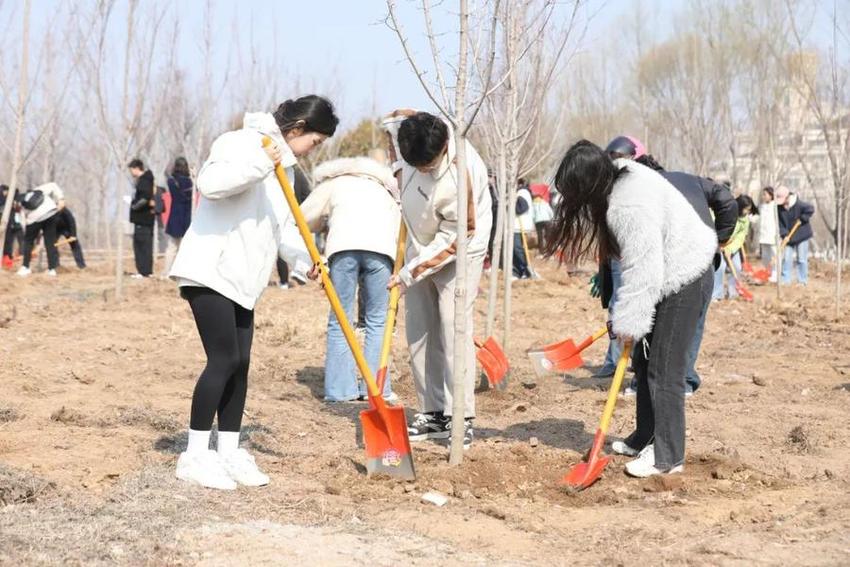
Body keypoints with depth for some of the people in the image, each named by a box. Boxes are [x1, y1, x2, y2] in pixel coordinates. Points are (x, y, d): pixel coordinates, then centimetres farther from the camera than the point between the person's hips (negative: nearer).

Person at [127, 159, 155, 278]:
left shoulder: (143, 181, -14)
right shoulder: (147, 179, 16)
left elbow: (145, 197, -27)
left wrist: (134, 205, -14)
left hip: (142, 218, -10)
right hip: (147, 217, 10)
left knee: (141, 244, -8)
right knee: (146, 244, 13)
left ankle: (143, 271, -8)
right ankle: (148, 270, 16)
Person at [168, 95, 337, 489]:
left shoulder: (283, 165, 17)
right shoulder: (243, 143, -11)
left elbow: (282, 227, 18)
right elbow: (210, 183, -27)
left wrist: (307, 258, 1)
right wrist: (259, 164, -33)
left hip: (241, 278, 10)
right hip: (210, 271, -10)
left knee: (240, 364, 7)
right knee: (224, 359, -12)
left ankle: (228, 452, 14)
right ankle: (195, 456, -5)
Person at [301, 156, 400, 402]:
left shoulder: (332, 183, 32)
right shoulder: (384, 191, 39)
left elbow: (304, 218, 17)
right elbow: (399, 230, 25)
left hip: (344, 245, -2)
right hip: (381, 247, 2)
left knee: (340, 320, 7)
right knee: (377, 320, 12)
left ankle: (340, 389, 6)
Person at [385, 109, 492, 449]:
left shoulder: (461, 176, -36)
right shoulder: (406, 126, -20)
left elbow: (452, 241, -26)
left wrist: (408, 275, -22)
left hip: (459, 251, -7)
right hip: (420, 245, 7)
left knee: (454, 330, -14)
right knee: (418, 332, 6)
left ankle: (461, 418, -9)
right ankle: (432, 412, 13)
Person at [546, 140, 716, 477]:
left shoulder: (630, 207, -29)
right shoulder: (623, 179, 2)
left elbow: (643, 271, -28)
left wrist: (629, 322, -20)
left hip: (683, 279, -10)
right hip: (667, 277, 10)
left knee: (664, 369, -7)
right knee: (644, 361, 15)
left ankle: (668, 457, -1)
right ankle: (645, 439, 27)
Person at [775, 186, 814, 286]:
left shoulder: (799, 204, -20)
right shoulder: (779, 207, -6)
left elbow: (810, 209, -23)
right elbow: (780, 223, -5)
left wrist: (802, 219, -20)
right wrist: (784, 234, -15)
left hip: (801, 236, -4)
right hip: (789, 238, 4)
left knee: (801, 259, 2)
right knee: (787, 258, 5)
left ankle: (802, 281, 10)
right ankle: (785, 280, 11)